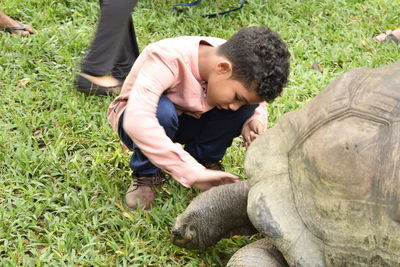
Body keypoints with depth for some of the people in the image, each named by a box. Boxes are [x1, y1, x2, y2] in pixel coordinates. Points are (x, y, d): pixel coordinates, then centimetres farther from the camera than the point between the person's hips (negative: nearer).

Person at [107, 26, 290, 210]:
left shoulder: (239, 66, -20)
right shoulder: (167, 60, -38)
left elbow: (257, 99, 2)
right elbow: (136, 121, -51)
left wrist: (255, 121, -23)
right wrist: (191, 173, -51)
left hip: (188, 121, 4)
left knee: (248, 106, -20)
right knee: (162, 111, -39)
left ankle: (204, 160, -1)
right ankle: (146, 174, -11)